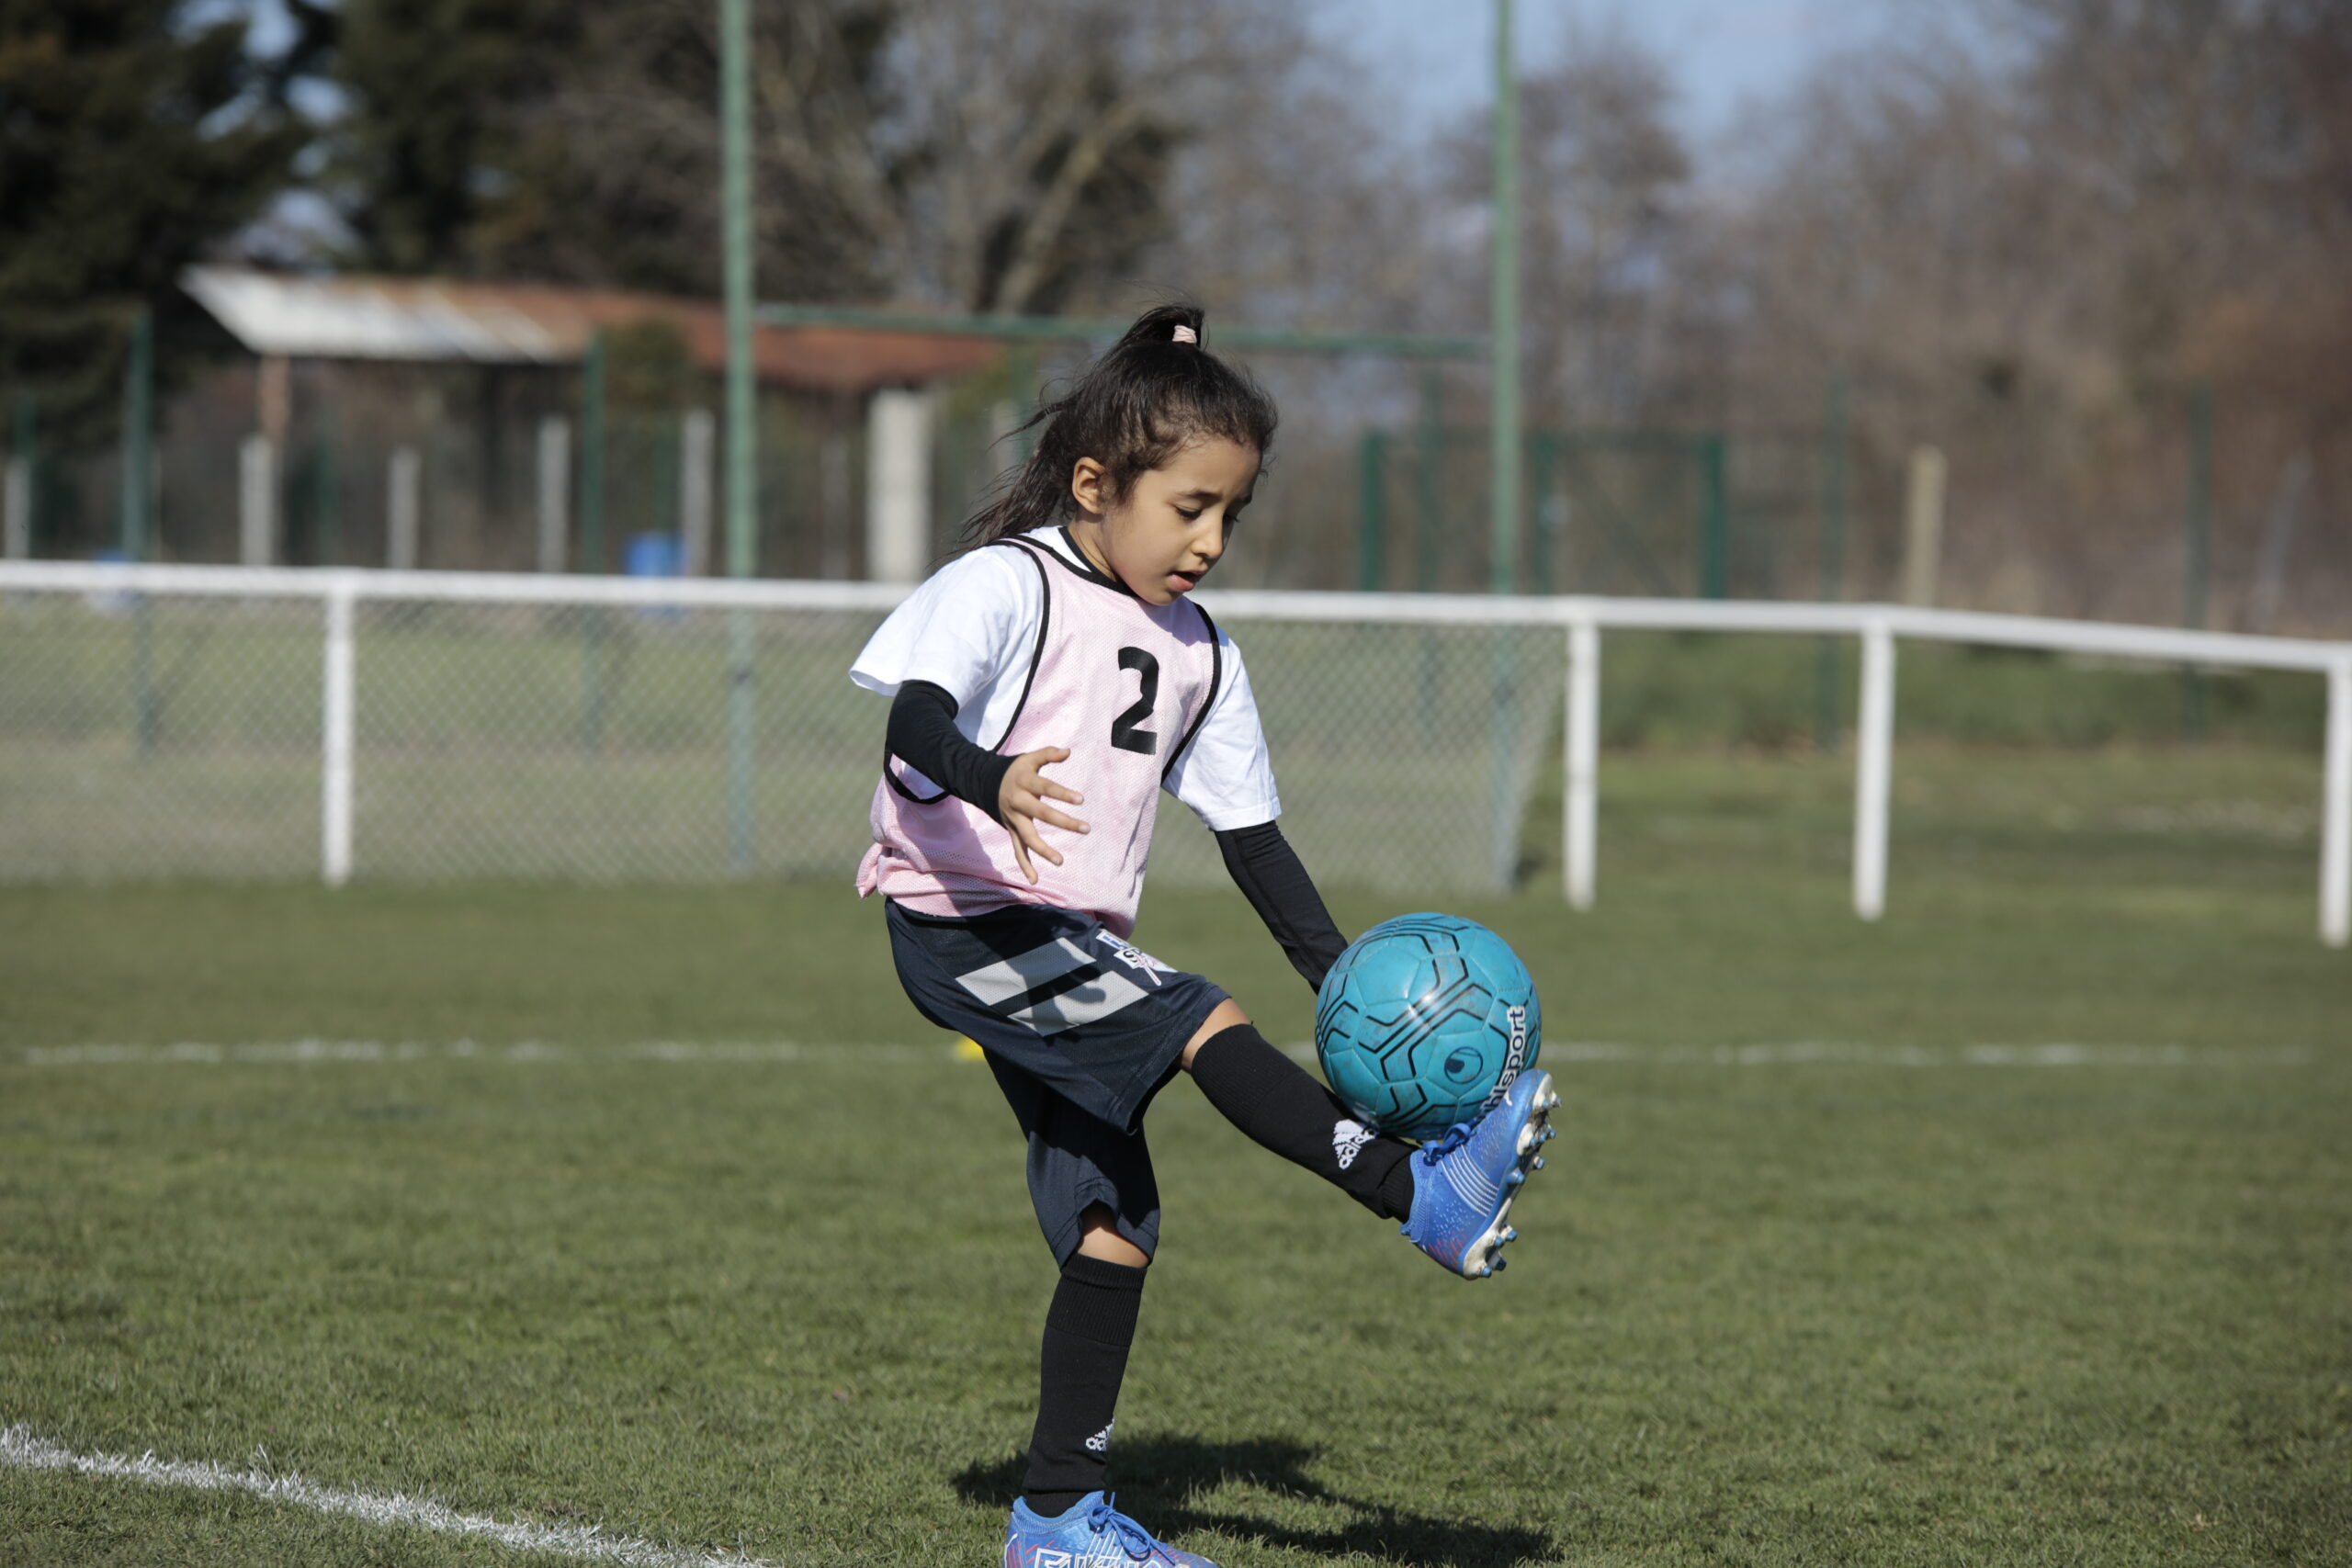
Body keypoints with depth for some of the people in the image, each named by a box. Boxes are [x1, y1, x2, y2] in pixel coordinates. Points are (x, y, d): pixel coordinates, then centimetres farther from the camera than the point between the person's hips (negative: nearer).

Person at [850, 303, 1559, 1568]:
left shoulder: (1197, 651, 12)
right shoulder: (1007, 588, -10)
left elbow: (1249, 832, 16)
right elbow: (914, 712, -26)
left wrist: (1341, 977, 7)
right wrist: (992, 781, -48)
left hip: (1070, 947, 8)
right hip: (962, 921, -8)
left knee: (1112, 1225, 4)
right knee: (1204, 1027, -24)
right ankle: (1425, 1198, -24)